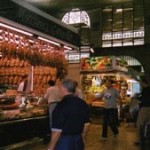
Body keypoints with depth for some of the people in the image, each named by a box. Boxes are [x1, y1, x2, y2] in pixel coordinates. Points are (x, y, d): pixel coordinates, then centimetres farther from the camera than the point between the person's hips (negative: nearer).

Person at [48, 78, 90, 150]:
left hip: (64, 142, -6)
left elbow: (57, 130, -20)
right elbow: (86, 124, 10)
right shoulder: (83, 103, 2)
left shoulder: (61, 105, -19)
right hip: (78, 141, 6)